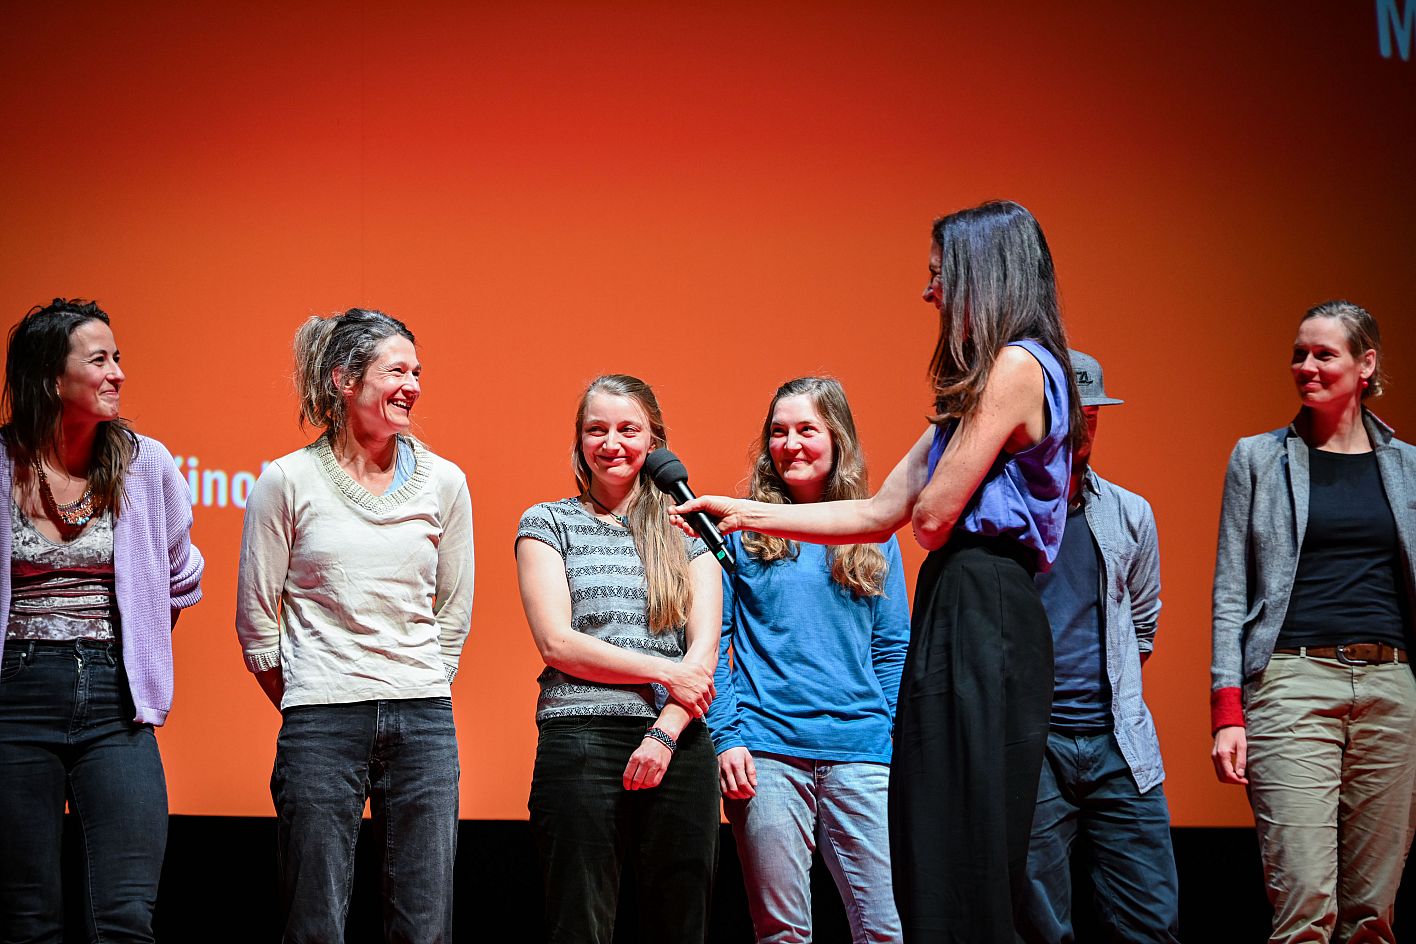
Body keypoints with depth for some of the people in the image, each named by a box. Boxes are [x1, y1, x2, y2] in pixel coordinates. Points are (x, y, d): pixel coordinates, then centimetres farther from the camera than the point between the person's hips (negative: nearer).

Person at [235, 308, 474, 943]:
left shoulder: (444, 482, 7)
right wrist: (305, 710, 10)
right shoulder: (287, 480, 0)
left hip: (423, 723, 3)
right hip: (322, 724, -2)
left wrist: (420, 694, 12)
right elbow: (255, 612, 6)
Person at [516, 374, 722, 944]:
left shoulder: (686, 530, 14)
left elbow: (703, 650, 5)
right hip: (580, 742, -2)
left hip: (679, 746, 2)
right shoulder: (548, 523, 9)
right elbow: (557, 642, -2)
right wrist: (667, 672, -7)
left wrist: (665, 733, -11)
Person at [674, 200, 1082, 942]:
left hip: (980, 620, -10)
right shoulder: (974, 386, 22)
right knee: (935, 855, 8)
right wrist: (746, 515, 21)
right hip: (958, 610, 10)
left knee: (962, 860, -10)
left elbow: (931, 518, -13)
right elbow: (877, 515, 21)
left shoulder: (1016, 366, -9)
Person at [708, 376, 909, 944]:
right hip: (766, 751, -2)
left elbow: (892, 647, 12)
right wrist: (726, 738, -7)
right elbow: (712, 643, 3)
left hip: (860, 751, 2)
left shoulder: (873, 535, 12)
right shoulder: (742, 530, 6)